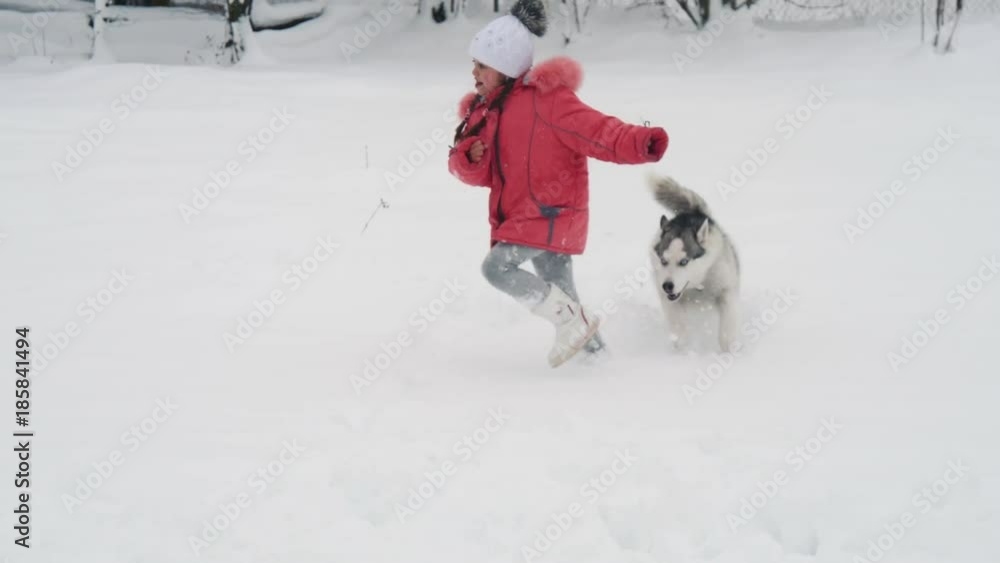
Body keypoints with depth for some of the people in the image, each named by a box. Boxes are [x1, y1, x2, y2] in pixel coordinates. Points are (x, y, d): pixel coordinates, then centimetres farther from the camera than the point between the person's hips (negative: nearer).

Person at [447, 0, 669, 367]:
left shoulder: (545, 98, -13)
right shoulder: (485, 111, 11)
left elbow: (593, 130, -21)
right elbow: (479, 174, 11)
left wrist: (638, 143, -37)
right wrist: (470, 157, -13)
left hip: (552, 213, -8)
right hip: (520, 216, 8)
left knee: (497, 266, -20)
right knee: (560, 295, 11)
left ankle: (573, 322, -11)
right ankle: (595, 350, 22)